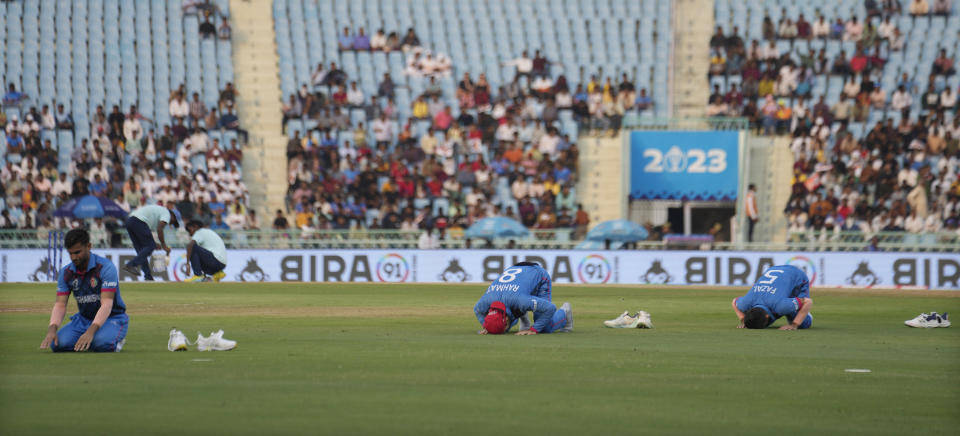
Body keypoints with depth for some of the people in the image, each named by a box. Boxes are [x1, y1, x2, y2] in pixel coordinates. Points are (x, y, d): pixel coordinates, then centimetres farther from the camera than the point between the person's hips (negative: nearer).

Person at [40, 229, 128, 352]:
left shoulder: (106, 267, -20)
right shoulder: (65, 273, -2)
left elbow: (107, 304, -28)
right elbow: (60, 304, -6)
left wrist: (90, 332, -41)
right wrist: (52, 329, -27)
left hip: (111, 318, -5)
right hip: (83, 318, 5)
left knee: (101, 343, -38)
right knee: (58, 343, -23)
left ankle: (116, 341, -2)